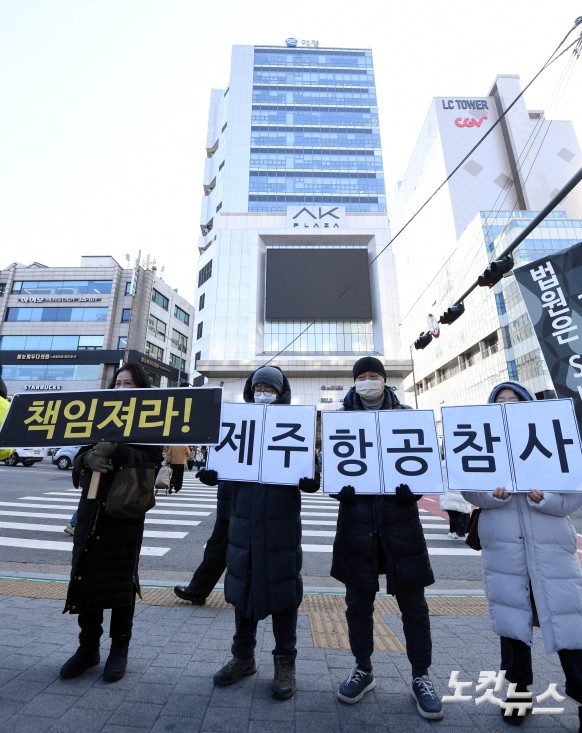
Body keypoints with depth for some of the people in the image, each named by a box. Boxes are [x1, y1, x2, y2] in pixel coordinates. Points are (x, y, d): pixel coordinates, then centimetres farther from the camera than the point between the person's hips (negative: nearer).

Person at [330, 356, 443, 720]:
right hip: (357, 520, 1)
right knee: (358, 599, 12)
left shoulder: (406, 415, 5)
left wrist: (413, 487, -15)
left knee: (412, 601, 11)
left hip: (400, 519, 0)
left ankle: (421, 676, 32)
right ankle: (364, 669, 34)